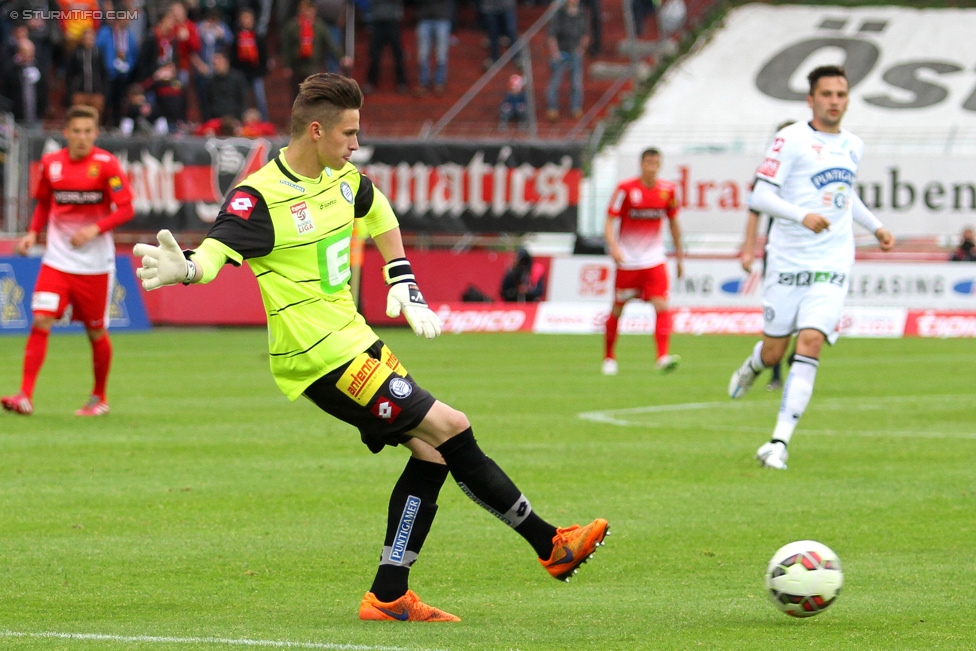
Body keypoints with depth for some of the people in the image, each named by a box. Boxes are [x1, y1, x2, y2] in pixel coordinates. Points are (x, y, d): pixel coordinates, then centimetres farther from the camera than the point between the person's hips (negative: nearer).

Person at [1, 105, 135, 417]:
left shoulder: (106, 164, -8)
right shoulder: (50, 163, 3)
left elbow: (125, 209, -10)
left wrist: (95, 229, -24)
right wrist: (33, 232, 1)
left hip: (95, 264, -2)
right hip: (57, 259, 2)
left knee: (96, 332, 7)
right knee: (40, 321, -13)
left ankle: (99, 397, 27)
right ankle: (25, 396, -14)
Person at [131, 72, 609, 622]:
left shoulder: (342, 179, 7)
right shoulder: (260, 197, -18)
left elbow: (378, 210, 29)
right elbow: (215, 254, -30)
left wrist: (403, 283, 25)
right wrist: (181, 269, -52)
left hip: (353, 342, 9)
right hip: (322, 357, -9)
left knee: (431, 451, 5)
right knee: (450, 429, -11)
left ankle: (389, 595, 10)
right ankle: (549, 544, -1)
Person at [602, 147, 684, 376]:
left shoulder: (667, 190, 1)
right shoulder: (625, 189, -9)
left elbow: (673, 223, 14)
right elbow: (610, 221, -11)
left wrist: (679, 255, 18)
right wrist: (614, 247, -29)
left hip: (655, 260, 2)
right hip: (628, 260, -2)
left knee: (662, 305, -16)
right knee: (617, 309, 7)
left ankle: (663, 357, -23)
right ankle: (609, 356, 25)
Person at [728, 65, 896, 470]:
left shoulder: (852, 146, 12)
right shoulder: (791, 140, -7)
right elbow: (760, 196, -14)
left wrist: (875, 227, 25)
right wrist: (802, 216, -28)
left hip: (833, 267, 3)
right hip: (788, 262, -3)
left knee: (810, 342, -15)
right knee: (774, 351, 5)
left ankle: (780, 442, -16)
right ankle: (752, 369, 45)